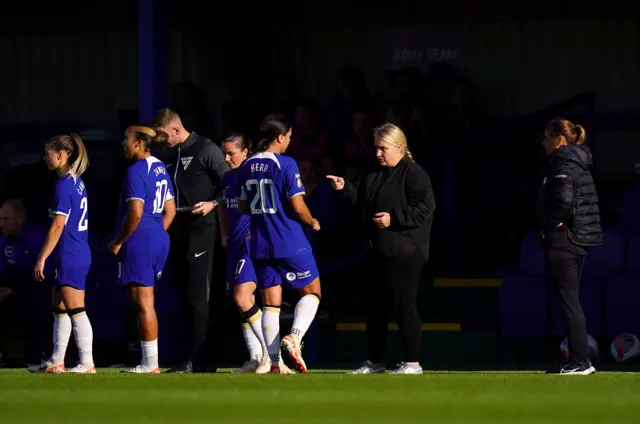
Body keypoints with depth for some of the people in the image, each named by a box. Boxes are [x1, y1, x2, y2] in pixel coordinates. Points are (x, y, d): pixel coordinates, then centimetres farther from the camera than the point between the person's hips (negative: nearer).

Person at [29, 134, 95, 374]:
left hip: (69, 257, -10)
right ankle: (56, 361, 21)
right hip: (80, 255, 10)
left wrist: (41, 259, -16)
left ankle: (87, 363, -8)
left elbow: (58, 226, -19)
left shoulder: (63, 186, -16)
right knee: (60, 309, 16)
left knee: (76, 310, -8)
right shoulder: (77, 183, 12)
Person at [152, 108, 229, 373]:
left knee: (197, 295, -12)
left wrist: (213, 204, -19)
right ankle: (201, 360, 11)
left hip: (200, 229, -9)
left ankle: (195, 359, -14)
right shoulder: (170, 156, 19)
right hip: (177, 231, 9)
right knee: (186, 295, 7)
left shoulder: (206, 150, -5)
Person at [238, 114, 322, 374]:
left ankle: (274, 362, 1)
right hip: (290, 243, -6)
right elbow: (298, 207, -15)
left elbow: (243, 208, 16)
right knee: (311, 291, 8)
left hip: (260, 245, 6)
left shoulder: (247, 167, 8)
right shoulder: (285, 164, -11)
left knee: (271, 303, 7)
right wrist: (312, 222, 5)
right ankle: (295, 337, -15)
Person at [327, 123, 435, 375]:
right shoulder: (374, 177, 16)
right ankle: (374, 361, 20)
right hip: (377, 251, 9)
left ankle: (413, 362, -2)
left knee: (404, 306, -7)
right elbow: (361, 205, 19)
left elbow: (423, 208, -18)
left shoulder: (414, 175, -10)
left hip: (404, 253, -9)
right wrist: (345, 189, 4)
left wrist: (393, 218, -20)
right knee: (375, 306, 12)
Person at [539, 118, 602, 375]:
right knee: (571, 301, 13)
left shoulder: (563, 164, -13)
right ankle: (580, 361, 15)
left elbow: (563, 199, -26)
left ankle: (580, 361, -10)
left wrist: (550, 227, -12)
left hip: (563, 241, -10)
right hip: (579, 240, 10)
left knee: (568, 300, -8)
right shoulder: (578, 163, 17)